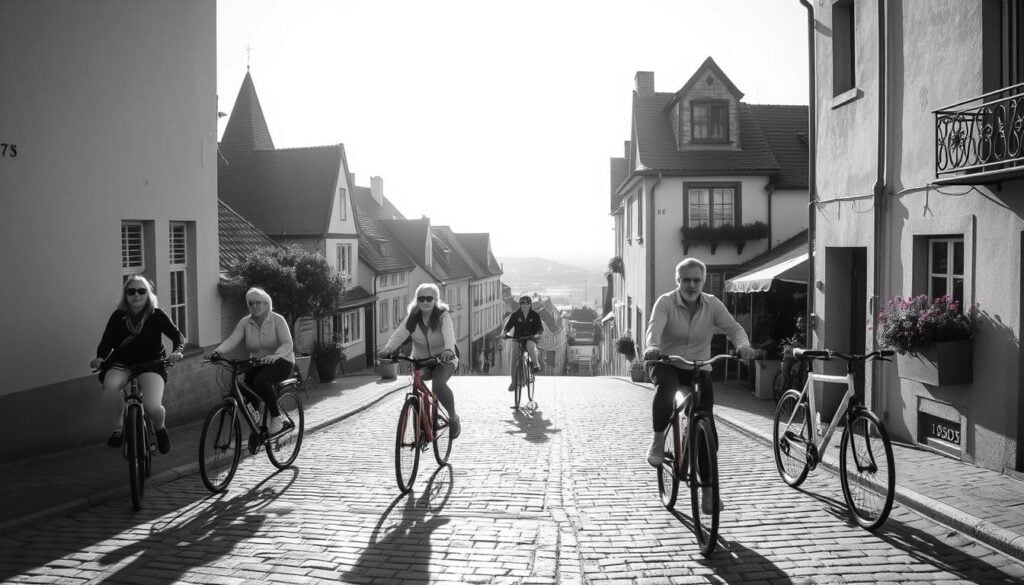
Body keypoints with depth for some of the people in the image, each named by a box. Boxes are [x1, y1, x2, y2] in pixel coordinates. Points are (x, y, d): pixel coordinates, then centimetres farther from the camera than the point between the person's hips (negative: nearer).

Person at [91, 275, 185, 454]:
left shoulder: (157, 315, -6)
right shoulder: (118, 316, -3)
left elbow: (177, 335, -8)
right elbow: (107, 341, -10)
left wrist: (177, 351, -30)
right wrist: (100, 358, -31)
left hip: (151, 364, -2)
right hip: (121, 363, 2)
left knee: (153, 408, -25)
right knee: (110, 385, -34)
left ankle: (160, 428, 14)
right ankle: (118, 428, -8)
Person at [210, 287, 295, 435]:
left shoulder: (277, 320, -9)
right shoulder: (245, 322, 3)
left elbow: (288, 344, -20)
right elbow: (232, 340, -12)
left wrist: (275, 355, -41)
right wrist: (218, 351, -33)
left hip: (280, 362, -4)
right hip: (257, 363, 4)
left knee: (260, 380, -33)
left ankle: (276, 419, -18)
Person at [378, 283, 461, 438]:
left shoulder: (443, 315, -15)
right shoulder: (412, 318, -6)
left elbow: (449, 333, -35)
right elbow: (399, 334, -22)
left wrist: (448, 350, -57)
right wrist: (388, 348, -43)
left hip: (443, 359, -5)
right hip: (420, 360, 5)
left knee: (438, 385, -30)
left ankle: (454, 418, -8)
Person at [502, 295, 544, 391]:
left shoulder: (535, 315, 0)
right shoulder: (515, 314, 3)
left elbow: (540, 328, -6)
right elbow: (508, 325, -1)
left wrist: (538, 334, -28)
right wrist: (504, 332, -22)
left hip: (531, 339, -2)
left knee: (530, 345, -38)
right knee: (514, 357, -12)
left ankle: (536, 364, -22)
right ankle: (513, 381, 2)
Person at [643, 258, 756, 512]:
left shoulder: (712, 304, -3)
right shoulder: (666, 302, -12)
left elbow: (733, 327, -14)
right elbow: (655, 326, -29)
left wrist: (743, 345, -37)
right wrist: (652, 347, -52)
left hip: (698, 368, 3)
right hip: (666, 363, -2)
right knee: (666, 386, -39)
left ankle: (708, 490, 4)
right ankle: (658, 441, -16)